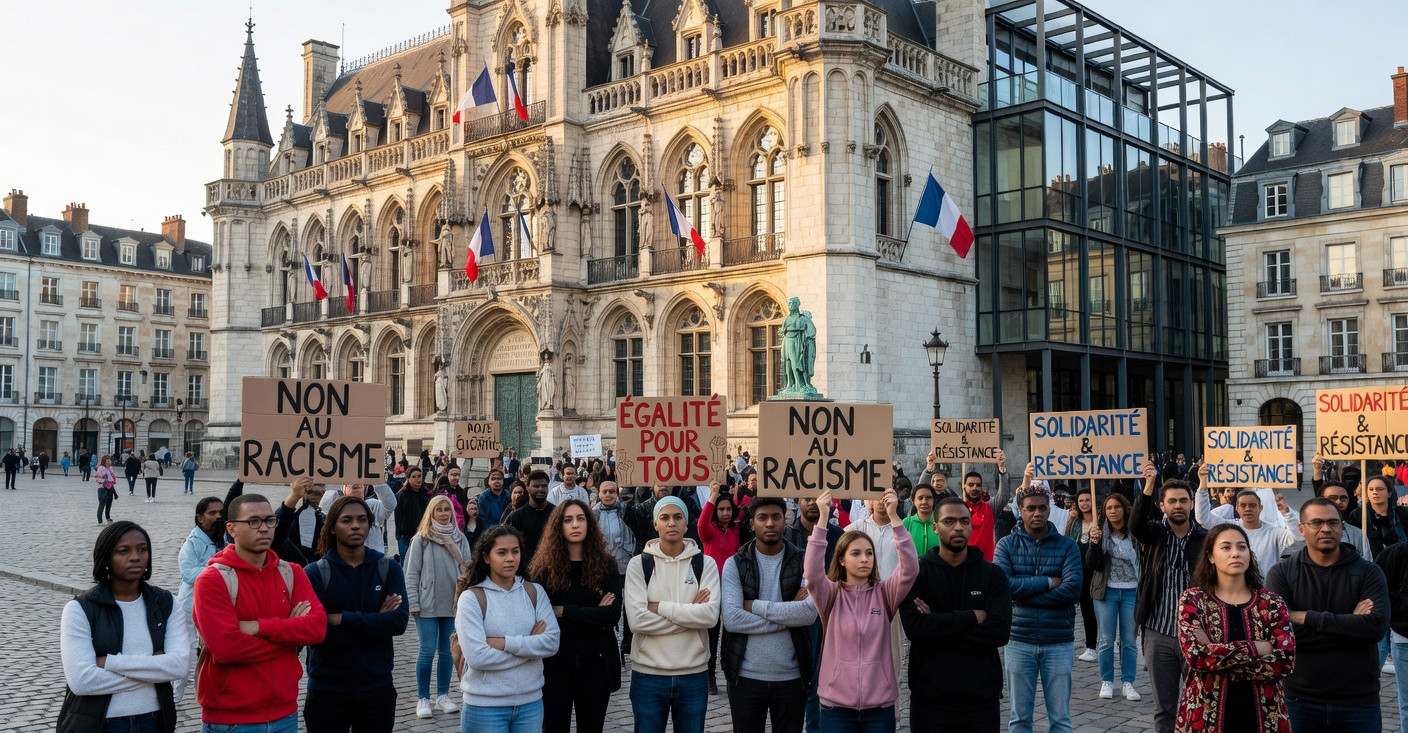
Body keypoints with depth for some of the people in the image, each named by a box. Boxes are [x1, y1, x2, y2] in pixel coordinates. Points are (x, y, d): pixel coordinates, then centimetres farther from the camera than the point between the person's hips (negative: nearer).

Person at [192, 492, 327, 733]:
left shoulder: (291, 573, 4)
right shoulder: (213, 579, -11)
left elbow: (317, 626, -9)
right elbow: (226, 646, -22)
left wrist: (260, 627, -19)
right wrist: (290, 633, -11)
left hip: (285, 713, 5)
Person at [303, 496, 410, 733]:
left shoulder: (389, 569, 0)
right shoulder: (315, 573, -6)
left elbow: (399, 621, -14)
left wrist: (342, 619, -18)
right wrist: (374, 621, -14)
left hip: (378, 688, 2)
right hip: (327, 690, -1)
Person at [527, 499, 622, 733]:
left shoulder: (606, 565, 0)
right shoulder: (544, 568, -2)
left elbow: (613, 615, -11)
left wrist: (563, 611, -13)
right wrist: (593, 616, -13)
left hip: (596, 663, 1)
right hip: (555, 663, -1)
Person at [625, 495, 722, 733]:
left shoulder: (705, 564, 0)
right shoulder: (638, 564, -3)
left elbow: (710, 615, -14)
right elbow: (637, 620, -15)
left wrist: (660, 607, -14)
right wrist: (690, 612, -12)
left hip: (694, 675, 1)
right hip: (648, 675, -1)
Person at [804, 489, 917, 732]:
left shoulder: (884, 593, 1)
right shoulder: (831, 594, -2)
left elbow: (910, 568, -15)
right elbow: (812, 573, -22)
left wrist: (893, 516, -24)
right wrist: (823, 518, -28)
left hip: (880, 705, 1)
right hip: (837, 705, -1)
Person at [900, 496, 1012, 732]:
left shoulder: (993, 574, 3)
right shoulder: (917, 572, -1)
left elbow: (1000, 631, -11)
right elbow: (914, 626, -16)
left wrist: (938, 626, -13)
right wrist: (972, 617, -13)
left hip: (982, 698, 1)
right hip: (930, 698, -1)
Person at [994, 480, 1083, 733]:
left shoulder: (1067, 546, 0)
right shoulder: (1007, 545, 0)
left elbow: (1073, 590, -14)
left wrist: (1024, 596, -15)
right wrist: (1048, 582, -14)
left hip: (1059, 642, 0)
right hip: (1019, 641, 0)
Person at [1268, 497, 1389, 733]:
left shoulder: (1368, 572, 0)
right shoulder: (1281, 573, -1)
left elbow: (1377, 626, -16)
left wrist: (1308, 618, -17)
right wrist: (1349, 622, -14)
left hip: (1359, 701, 0)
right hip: (1301, 700, 0)